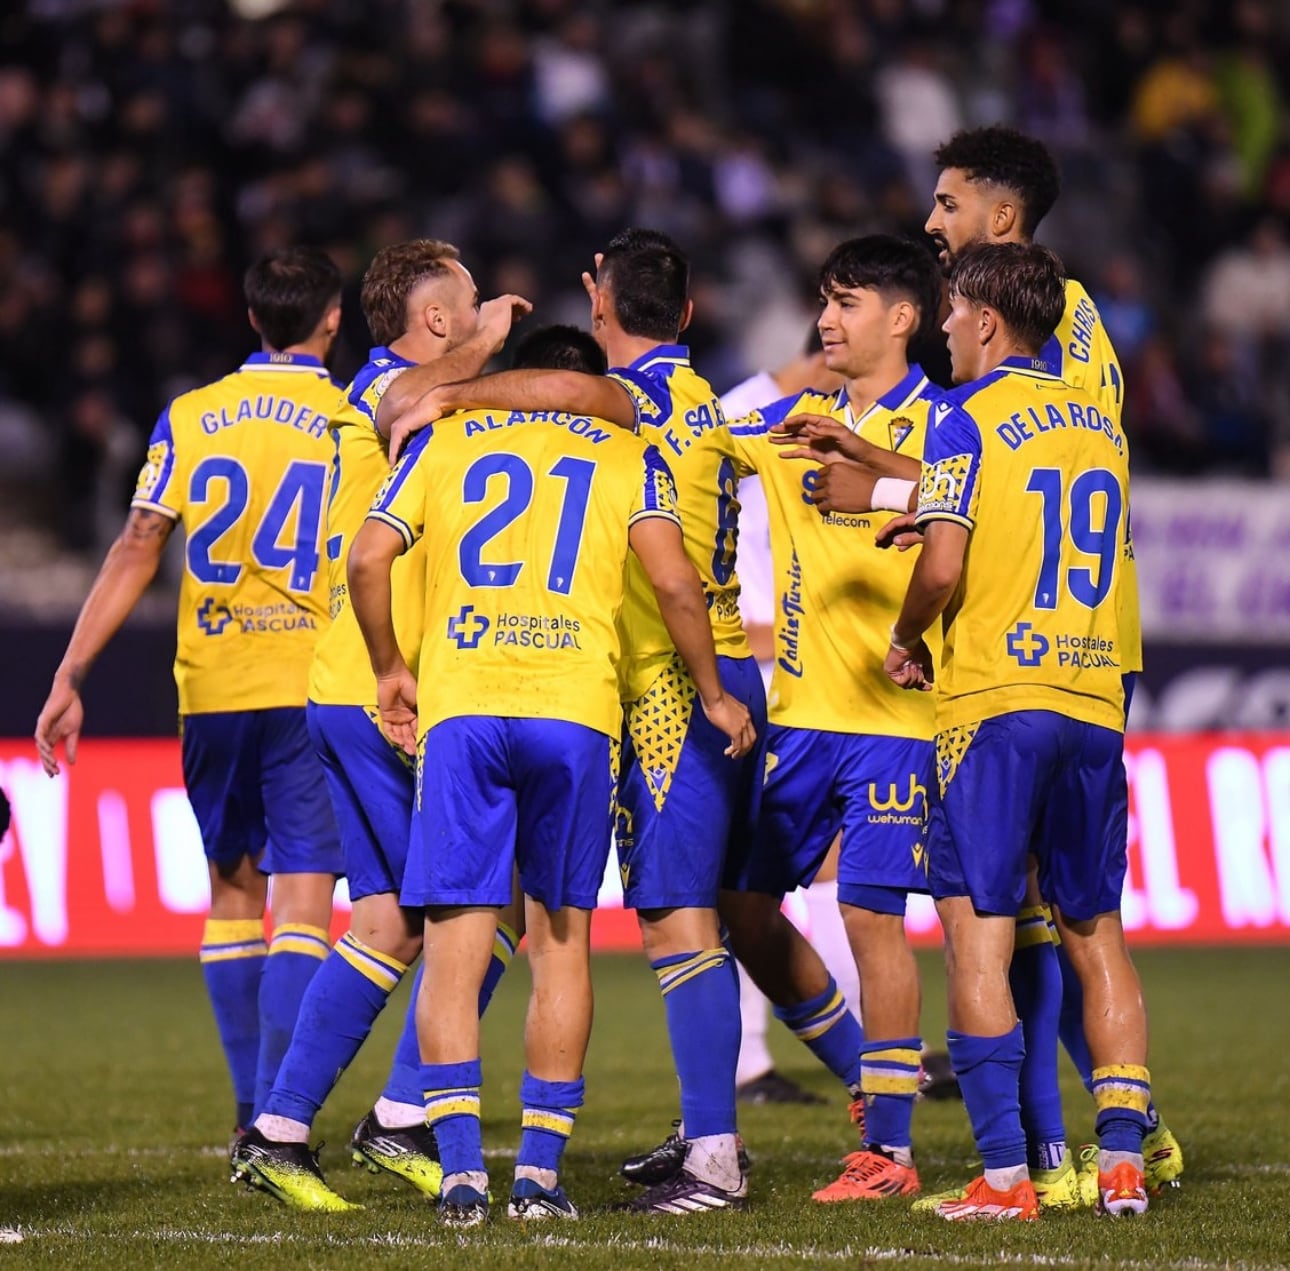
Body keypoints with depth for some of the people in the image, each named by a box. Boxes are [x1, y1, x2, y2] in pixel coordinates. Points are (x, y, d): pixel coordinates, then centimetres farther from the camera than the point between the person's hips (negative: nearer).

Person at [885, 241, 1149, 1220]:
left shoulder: (969, 420, -6)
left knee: (977, 934, -4)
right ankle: (1123, 1160, 5)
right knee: (1095, 934, 12)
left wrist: (908, 640, 4)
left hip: (995, 699, -6)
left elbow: (944, 564, -15)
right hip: (1096, 700, 6)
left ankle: (1005, 1174, -9)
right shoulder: (1098, 424, 14)